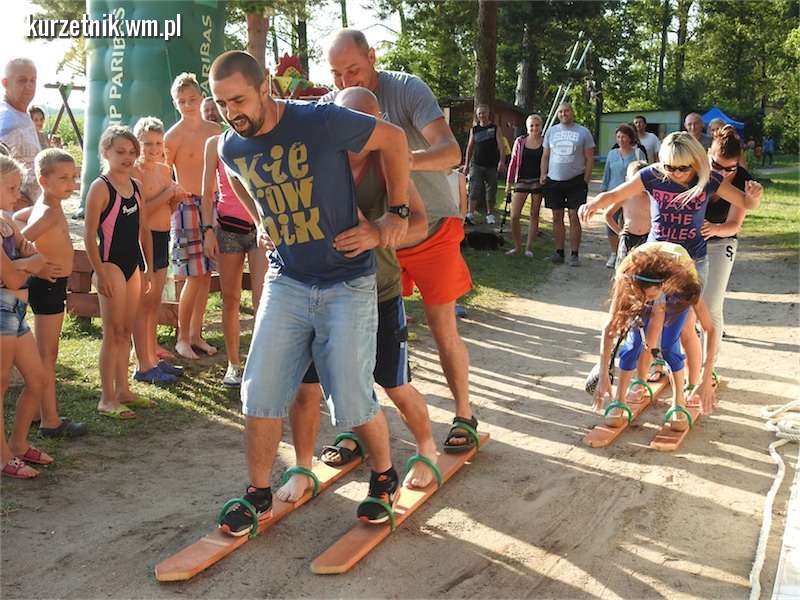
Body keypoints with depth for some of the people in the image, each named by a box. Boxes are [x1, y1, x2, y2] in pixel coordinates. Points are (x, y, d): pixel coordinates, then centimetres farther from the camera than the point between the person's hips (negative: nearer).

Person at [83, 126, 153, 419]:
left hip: (133, 265, 7)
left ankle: (123, 390, 23)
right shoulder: (100, 187, -11)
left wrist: (148, 267, 13)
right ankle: (107, 399, 3)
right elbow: (90, 236, -14)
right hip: (111, 265, -7)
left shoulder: (136, 186, 9)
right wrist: (100, 274, -17)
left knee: (126, 332, 13)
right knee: (113, 333, -4)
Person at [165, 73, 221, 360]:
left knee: (206, 273, 8)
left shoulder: (214, 130, 10)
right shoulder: (173, 136, -7)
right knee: (195, 275, -8)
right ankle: (182, 337, 6)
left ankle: (196, 334, 18)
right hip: (187, 206, -6)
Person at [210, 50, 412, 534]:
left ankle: (385, 478, 24)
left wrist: (398, 212, -7)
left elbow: (393, 139, -7)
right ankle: (260, 494, 20)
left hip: (348, 283, -4)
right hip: (286, 282, 5)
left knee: (352, 399, -4)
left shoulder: (320, 122, -18)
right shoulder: (231, 147, 0)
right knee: (261, 393, 0)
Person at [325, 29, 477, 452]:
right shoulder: (331, 105, -5)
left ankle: (464, 414, 21)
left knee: (443, 329, 2)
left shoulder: (407, 90, -17)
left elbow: (451, 151, -28)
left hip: (431, 228, -3)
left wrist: (402, 160, -48)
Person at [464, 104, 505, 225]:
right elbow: (470, 148, 15)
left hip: (492, 165, 0)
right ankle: (470, 214, -18)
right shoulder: (474, 130, 10)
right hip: (476, 164, 1)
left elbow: (501, 146, -5)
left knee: (491, 191, 6)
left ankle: (490, 215, 17)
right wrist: (466, 164, 11)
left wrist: (502, 161, -19)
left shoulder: (495, 129, 3)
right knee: (474, 189, -12)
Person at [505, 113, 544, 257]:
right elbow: (513, 162, 6)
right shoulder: (520, 141, 2)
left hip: (538, 182, 0)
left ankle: (529, 247, 14)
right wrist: (509, 182, 4)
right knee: (514, 216, -6)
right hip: (521, 181, 0)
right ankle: (517, 246, 9)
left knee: (534, 215, 6)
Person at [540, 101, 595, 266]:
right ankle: (559, 253, 14)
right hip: (554, 180, 3)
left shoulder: (583, 132, 1)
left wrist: (586, 179, -6)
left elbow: (589, 158, 1)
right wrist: (543, 175, 3)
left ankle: (574, 254, 2)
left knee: (574, 218, -3)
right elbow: (545, 156, 14)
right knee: (557, 218, 6)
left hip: (576, 181, -3)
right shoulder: (551, 131, 10)